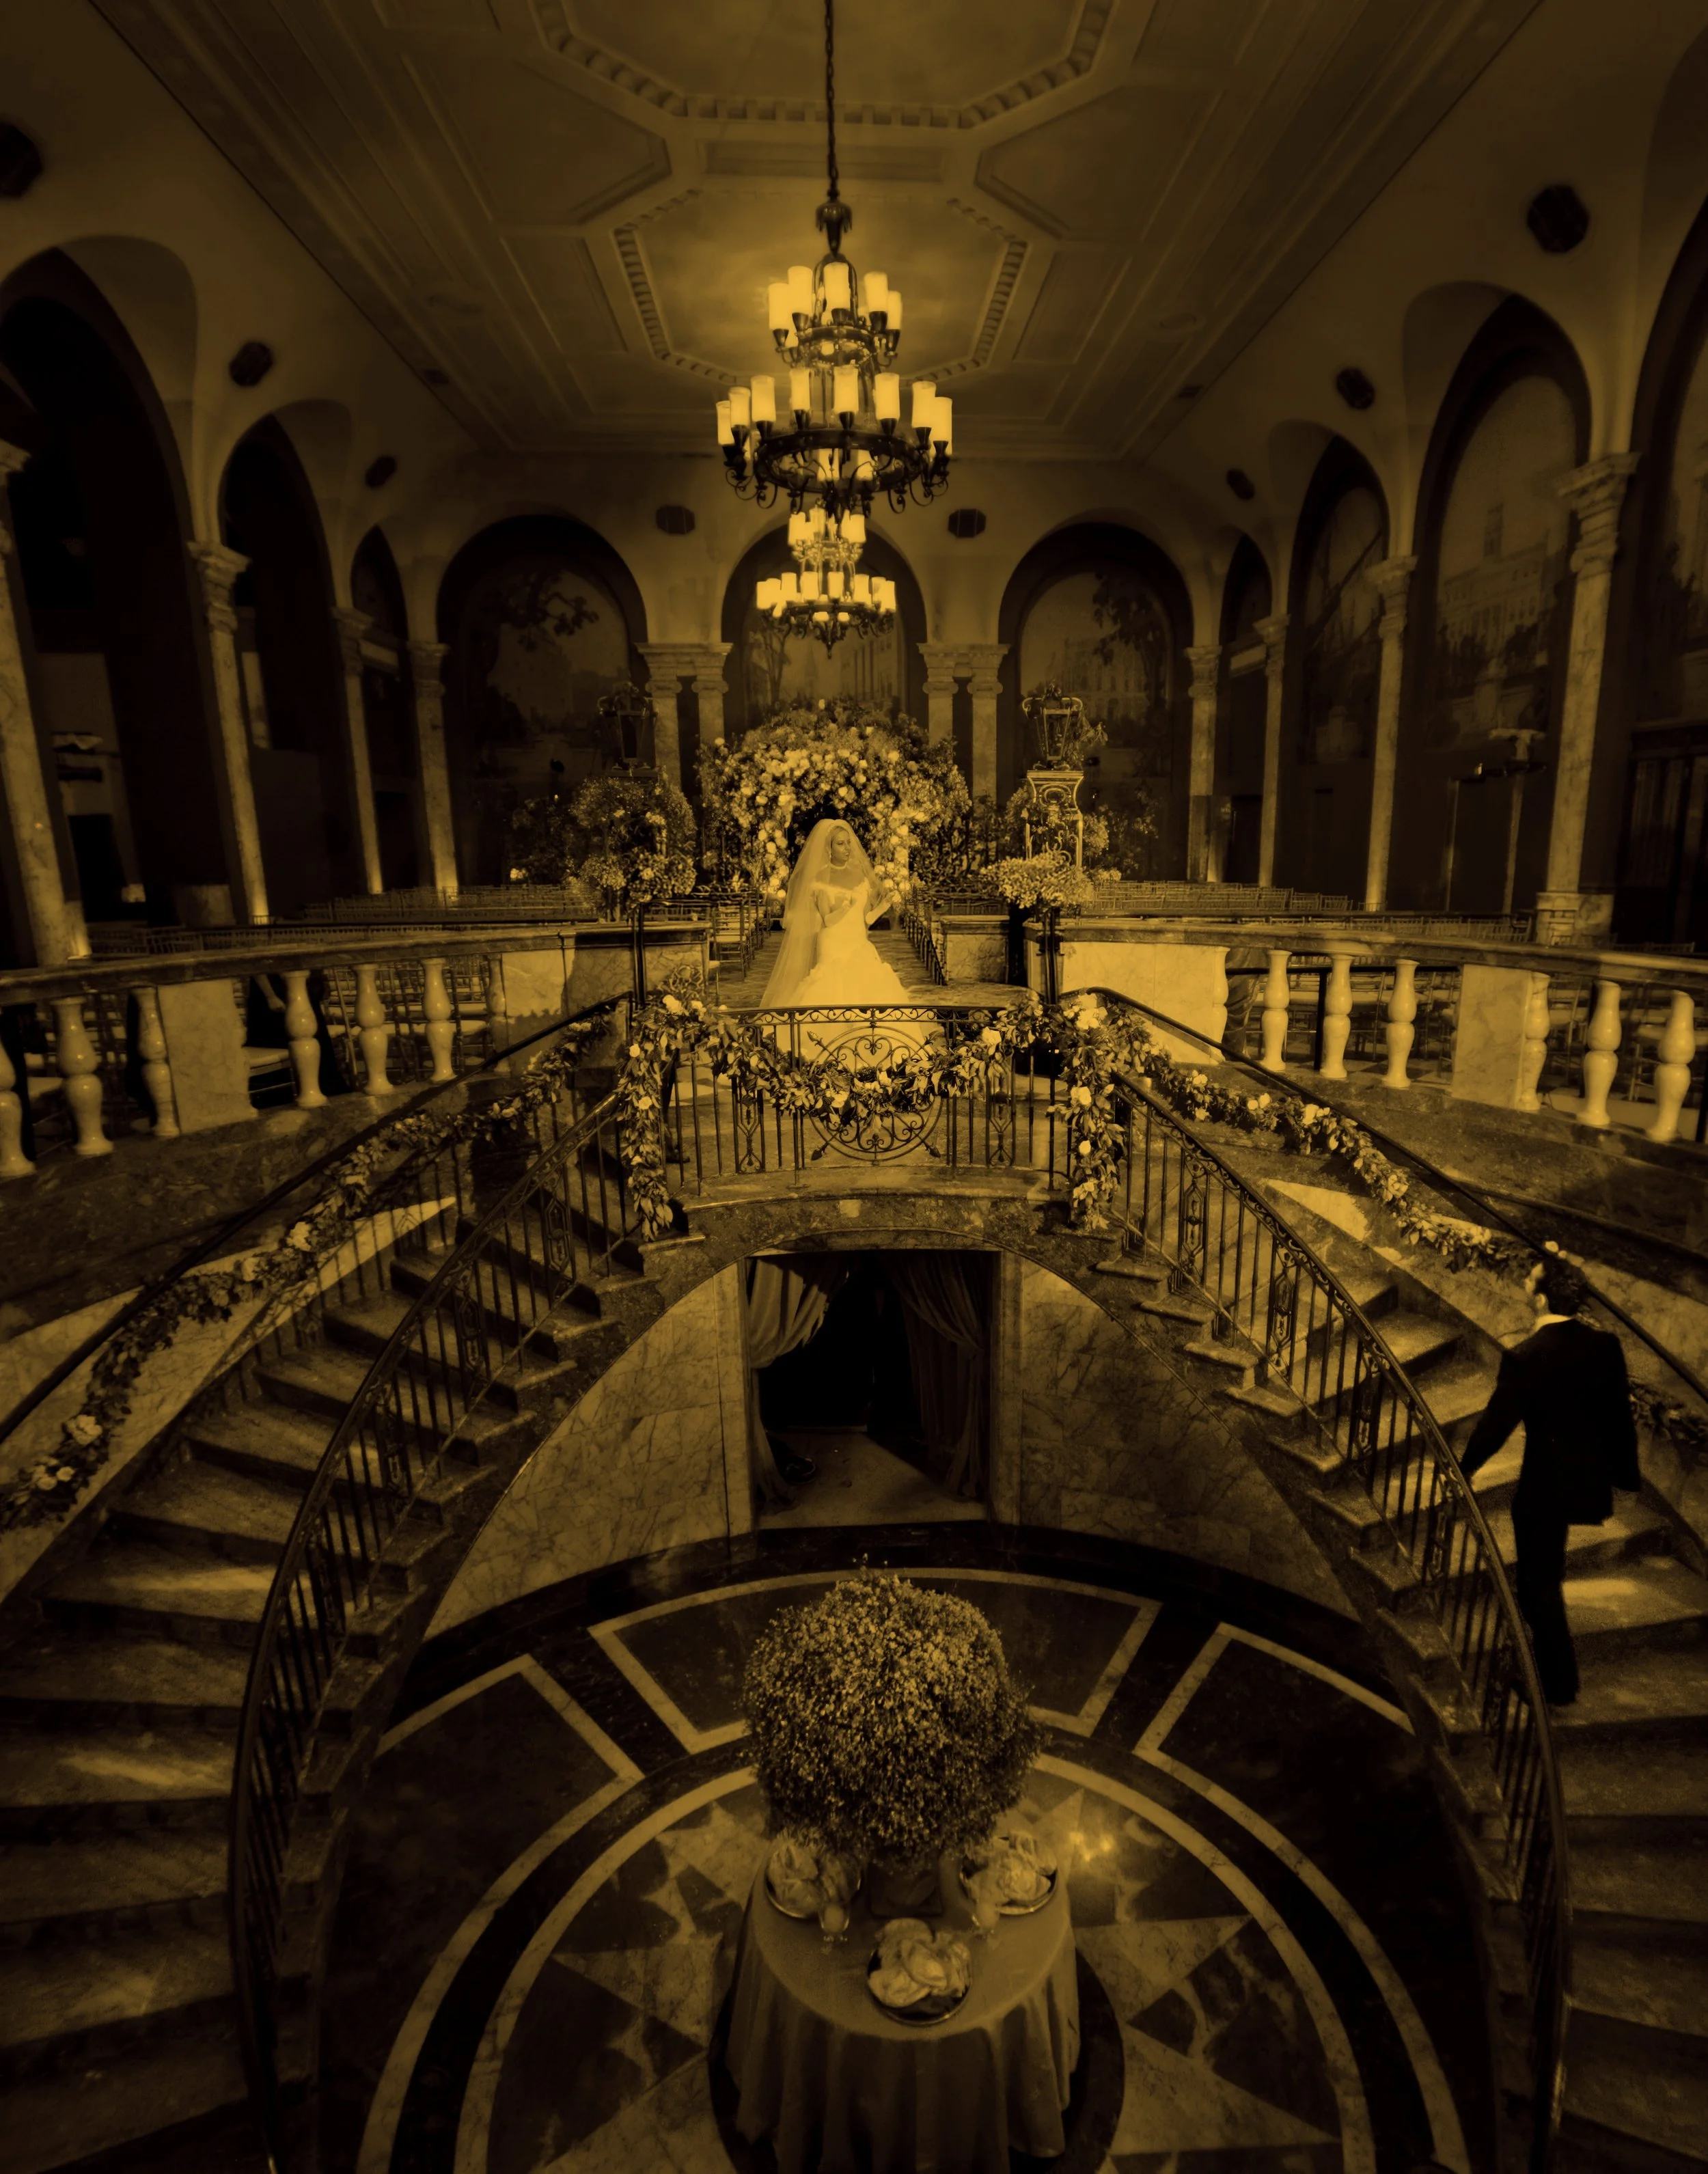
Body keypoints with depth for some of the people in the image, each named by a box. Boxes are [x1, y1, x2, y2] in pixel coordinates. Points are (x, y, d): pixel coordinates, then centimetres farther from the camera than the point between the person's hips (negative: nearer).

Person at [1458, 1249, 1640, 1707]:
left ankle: (1558, 1683, 22)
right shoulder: (1606, 1345, -9)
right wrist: (1624, 1475, 15)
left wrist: (1463, 1469, -2)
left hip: (1546, 1480, -7)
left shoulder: (1524, 1357, -25)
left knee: (1540, 1579, 10)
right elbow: (1620, 1417, 1)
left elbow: (1495, 1424, -17)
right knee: (1545, 1563, 32)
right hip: (1593, 1477, 7)